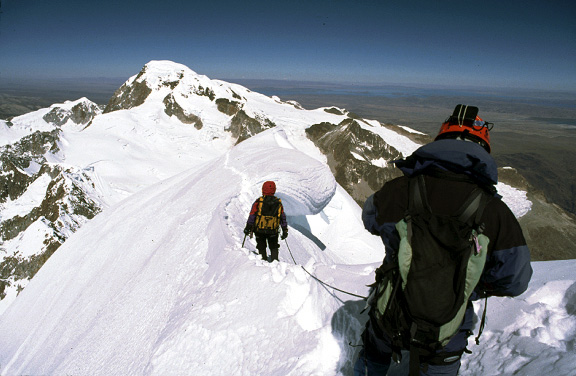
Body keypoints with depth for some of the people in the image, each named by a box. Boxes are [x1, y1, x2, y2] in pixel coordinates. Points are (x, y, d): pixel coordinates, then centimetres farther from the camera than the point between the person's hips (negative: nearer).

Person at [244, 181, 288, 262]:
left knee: (262, 248, 16)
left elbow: (252, 215, -9)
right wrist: (285, 230, 9)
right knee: (274, 248, 17)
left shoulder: (259, 201, -10)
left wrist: (248, 228, 0)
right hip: (273, 231, 2)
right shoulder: (278, 202, -2)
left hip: (259, 229, -1)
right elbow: (283, 217, 2)